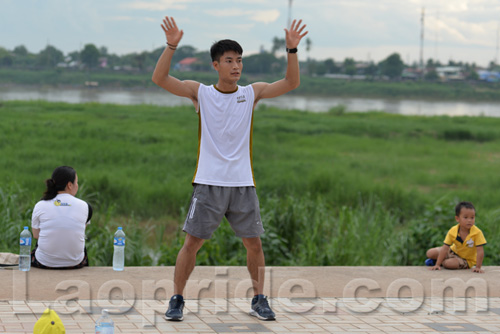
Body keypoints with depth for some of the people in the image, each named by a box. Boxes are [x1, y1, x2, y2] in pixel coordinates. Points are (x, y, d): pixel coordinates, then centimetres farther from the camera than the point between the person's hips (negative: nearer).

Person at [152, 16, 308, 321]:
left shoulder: (252, 93, 5)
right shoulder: (200, 92, 0)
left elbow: (291, 83, -2)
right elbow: (160, 79, -10)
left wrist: (292, 50, -16)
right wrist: (171, 46, -23)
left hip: (243, 183, 2)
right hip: (208, 182, -2)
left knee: (254, 243, 5)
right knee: (192, 242, -2)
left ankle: (259, 299, 19)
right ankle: (177, 299, 11)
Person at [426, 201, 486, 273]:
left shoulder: (477, 233, -30)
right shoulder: (452, 231, -21)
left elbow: (480, 251, -28)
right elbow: (445, 248, -20)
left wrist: (478, 267, -32)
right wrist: (437, 265, -24)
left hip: (467, 259, -3)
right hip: (454, 251, 3)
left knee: (449, 263, -30)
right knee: (430, 253, -7)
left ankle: (443, 261, 5)